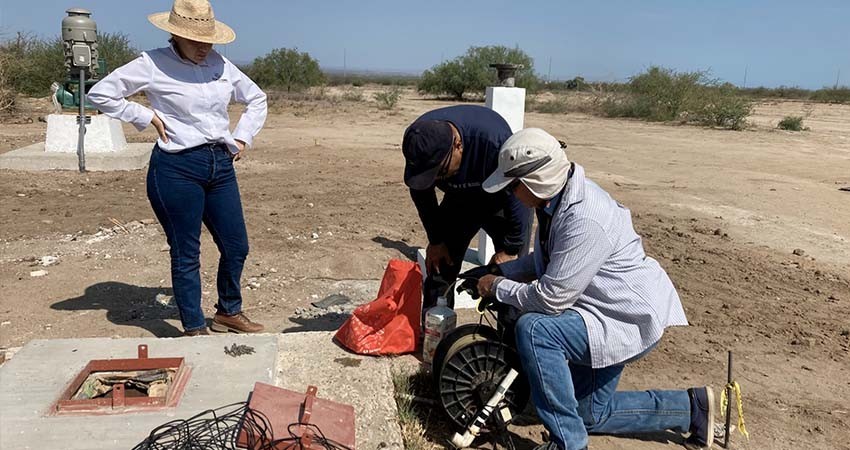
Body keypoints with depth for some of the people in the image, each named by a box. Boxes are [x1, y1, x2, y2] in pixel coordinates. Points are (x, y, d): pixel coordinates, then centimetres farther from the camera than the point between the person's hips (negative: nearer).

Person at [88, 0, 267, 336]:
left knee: (237, 247, 9)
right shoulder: (153, 64, -6)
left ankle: (229, 312, 31)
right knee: (186, 253, 4)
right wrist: (146, 117, -6)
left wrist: (243, 136, 12)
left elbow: (257, 98, 22)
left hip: (221, 165, 6)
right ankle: (194, 328, 19)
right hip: (176, 169, -5)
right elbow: (100, 94, -2)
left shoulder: (221, 65, 8)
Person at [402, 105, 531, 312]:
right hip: (459, 201, 4)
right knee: (439, 266, 1)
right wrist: (436, 240, -3)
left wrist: (510, 250, -19)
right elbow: (421, 193, -7)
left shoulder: (494, 139, -40)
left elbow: (517, 193, -28)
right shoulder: (418, 142, -26)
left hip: (500, 204, -4)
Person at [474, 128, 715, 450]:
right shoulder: (558, 199, -3)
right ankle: (691, 408, 30)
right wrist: (500, 272, 2)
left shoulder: (584, 220, -33)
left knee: (532, 329, -30)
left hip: (634, 320, -10)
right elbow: (544, 261, 13)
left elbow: (551, 298, -31)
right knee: (591, 414, 21)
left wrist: (498, 288, -16)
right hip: (615, 313, 10)